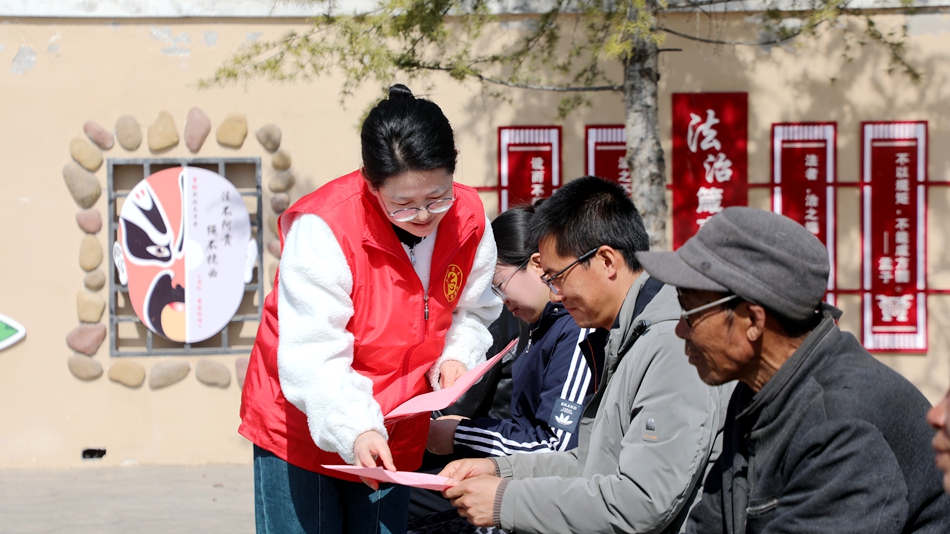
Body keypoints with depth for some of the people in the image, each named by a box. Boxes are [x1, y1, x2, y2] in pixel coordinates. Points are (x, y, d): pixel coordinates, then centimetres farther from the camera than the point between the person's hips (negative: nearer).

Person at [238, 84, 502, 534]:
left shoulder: (468, 219, -8)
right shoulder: (324, 228, -26)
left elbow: (471, 312, 10)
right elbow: (313, 359, -28)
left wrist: (456, 356, -11)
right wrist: (354, 431, -42)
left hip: (393, 440, 5)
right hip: (300, 431, -5)